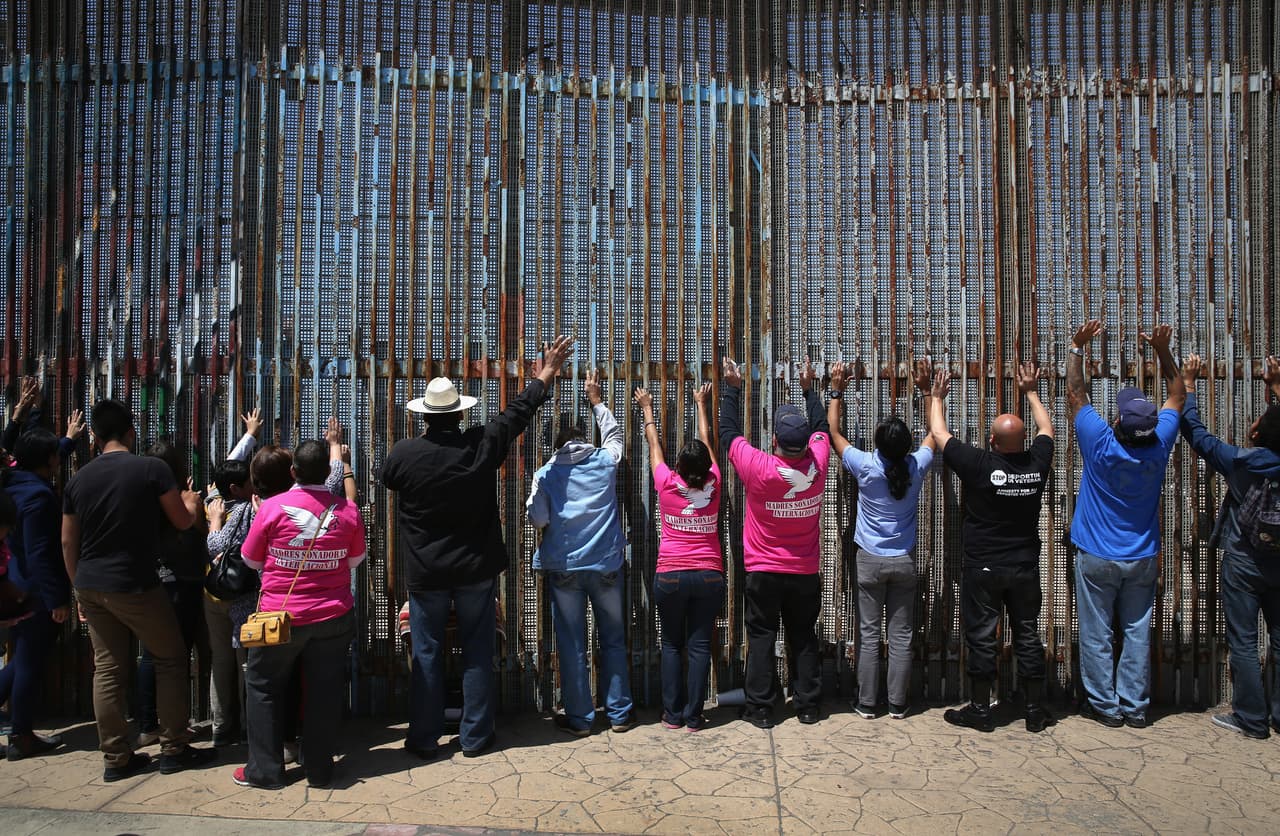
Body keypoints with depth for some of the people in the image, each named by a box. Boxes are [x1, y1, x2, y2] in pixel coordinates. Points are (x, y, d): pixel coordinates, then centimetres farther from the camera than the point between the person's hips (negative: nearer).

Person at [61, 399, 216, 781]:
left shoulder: (78, 479, 5)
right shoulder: (152, 468, -10)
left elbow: (68, 542, 10)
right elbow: (183, 521, -2)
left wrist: (80, 587, 20)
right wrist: (192, 501, 20)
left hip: (90, 587, 6)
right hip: (133, 586, -5)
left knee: (108, 668, 11)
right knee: (171, 658, 9)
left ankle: (116, 758, 16)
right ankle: (174, 750, 13)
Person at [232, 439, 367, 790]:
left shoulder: (272, 507, -12)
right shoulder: (347, 510, -8)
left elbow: (251, 560, 1)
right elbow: (356, 559, 7)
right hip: (333, 618, 2)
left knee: (263, 687, 16)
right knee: (324, 692, 11)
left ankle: (265, 770, 22)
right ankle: (319, 770, 21)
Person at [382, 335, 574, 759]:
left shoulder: (405, 453, -11)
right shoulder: (483, 445, -9)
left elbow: (386, 478, 12)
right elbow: (519, 410, 5)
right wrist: (547, 373, 19)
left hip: (426, 573, 0)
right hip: (477, 568, 1)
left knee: (427, 655, 10)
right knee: (477, 654, 10)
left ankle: (424, 739, 18)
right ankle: (475, 736, 17)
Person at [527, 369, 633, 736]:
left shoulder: (546, 473, -1)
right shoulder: (606, 461, 3)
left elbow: (537, 518, -7)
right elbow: (613, 433, 22)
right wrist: (595, 398, 32)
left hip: (563, 567, -1)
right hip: (607, 565, 1)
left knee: (572, 646, 7)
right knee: (614, 641, 12)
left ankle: (579, 718, 13)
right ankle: (619, 713, 18)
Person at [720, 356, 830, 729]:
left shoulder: (759, 469, -21)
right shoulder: (816, 466, -13)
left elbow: (729, 432, -5)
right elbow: (821, 428, 8)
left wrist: (732, 388, 5)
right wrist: (809, 388, 18)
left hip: (763, 572, -3)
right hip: (805, 573, 3)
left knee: (761, 639, 7)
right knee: (804, 639, 13)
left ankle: (760, 708, 11)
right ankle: (808, 705, 20)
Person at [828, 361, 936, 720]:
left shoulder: (866, 467, -15)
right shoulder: (916, 467, -9)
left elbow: (833, 431, -2)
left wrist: (837, 390, 4)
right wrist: (925, 390, 13)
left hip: (870, 561, -2)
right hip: (904, 561, 2)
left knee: (869, 635, 4)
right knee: (901, 636, 7)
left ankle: (867, 704, 10)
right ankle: (897, 704, 13)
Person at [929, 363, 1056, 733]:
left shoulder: (979, 464, -17)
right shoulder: (1037, 464, -6)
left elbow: (939, 433, -3)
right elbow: (1046, 428, 16)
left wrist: (937, 397, 13)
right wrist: (1030, 391, 28)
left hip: (983, 568, -4)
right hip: (1025, 567, 4)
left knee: (980, 638, 5)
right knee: (1028, 637, 12)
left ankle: (980, 710, 13)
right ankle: (1036, 712, 20)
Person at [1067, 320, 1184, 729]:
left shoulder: (1101, 446, -19)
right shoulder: (1159, 447, -10)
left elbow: (1075, 394, -9)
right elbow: (1178, 396, 5)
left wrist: (1078, 347, -6)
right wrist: (1163, 350, 2)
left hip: (1097, 559, -3)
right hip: (1142, 560, 3)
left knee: (1096, 635, 5)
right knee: (1137, 632, 10)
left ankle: (1104, 705, 12)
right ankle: (1135, 706, 17)